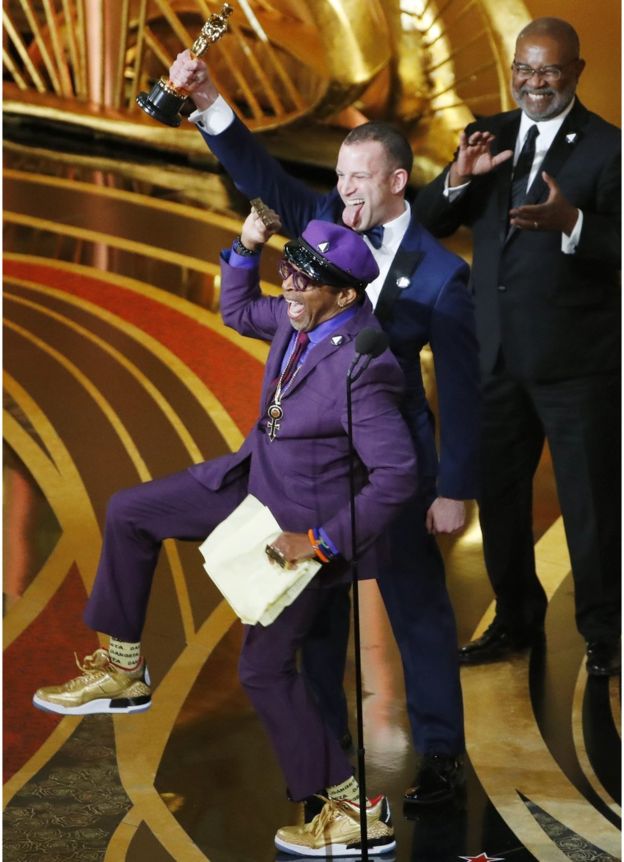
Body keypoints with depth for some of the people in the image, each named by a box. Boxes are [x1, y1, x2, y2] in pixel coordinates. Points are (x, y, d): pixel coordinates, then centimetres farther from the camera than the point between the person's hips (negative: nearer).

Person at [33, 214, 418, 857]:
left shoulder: (364, 369, -33)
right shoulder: (299, 317, -8)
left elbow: (397, 475, -33)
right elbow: (236, 310, 13)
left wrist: (320, 543, -27)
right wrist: (246, 246, -4)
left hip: (302, 522, -9)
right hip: (253, 482, 9)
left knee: (265, 668, 0)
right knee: (130, 512, 12)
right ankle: (123, 672, 24)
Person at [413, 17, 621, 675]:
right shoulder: (489, 137, 8)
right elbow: (428, 224, 5)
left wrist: (571, 221, -33)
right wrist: (458, 178, -14)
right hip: (496, 352, 6)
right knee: (498, 492, 16)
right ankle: (516, 620, 33)